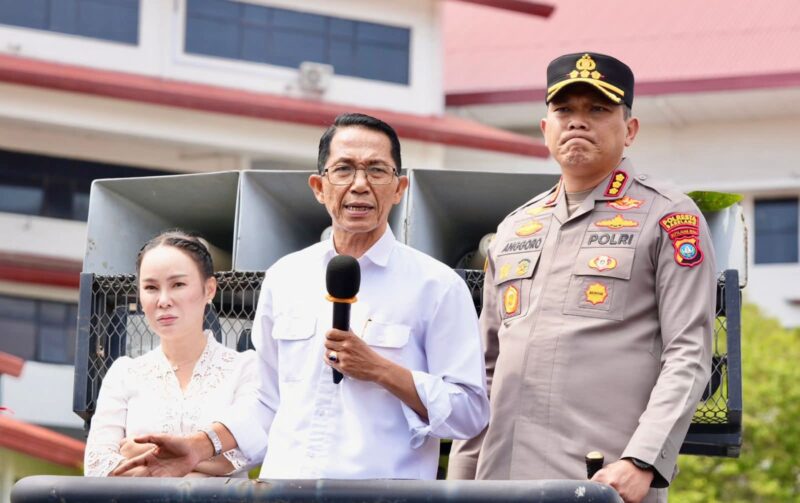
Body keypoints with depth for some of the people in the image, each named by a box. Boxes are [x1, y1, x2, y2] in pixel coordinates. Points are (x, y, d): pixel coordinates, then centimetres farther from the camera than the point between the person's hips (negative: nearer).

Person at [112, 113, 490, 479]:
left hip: (381, 488, -3)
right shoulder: (284, 278, 11)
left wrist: (380, 370, -13)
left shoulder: (437, 286, -2)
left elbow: (470, 411, -5)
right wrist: (201, 446, 7)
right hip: (285, 476, 3)